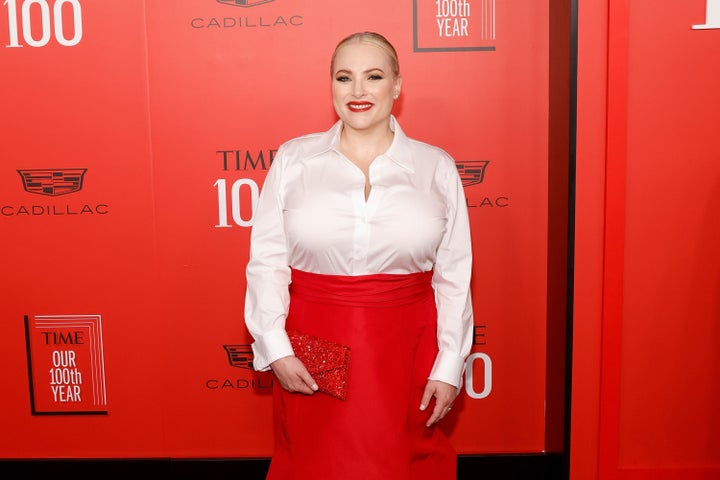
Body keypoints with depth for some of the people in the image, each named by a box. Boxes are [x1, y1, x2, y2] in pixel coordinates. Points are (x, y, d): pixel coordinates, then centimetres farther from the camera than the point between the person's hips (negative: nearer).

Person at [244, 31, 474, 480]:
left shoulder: (436, 167, 3)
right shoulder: (293, 159, 2)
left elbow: (454, 275, 2)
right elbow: (267, 261, 0)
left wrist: (450, 367, -1)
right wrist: (275, 349, -8)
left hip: (404, 350, 1)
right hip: (311, 347, 0)